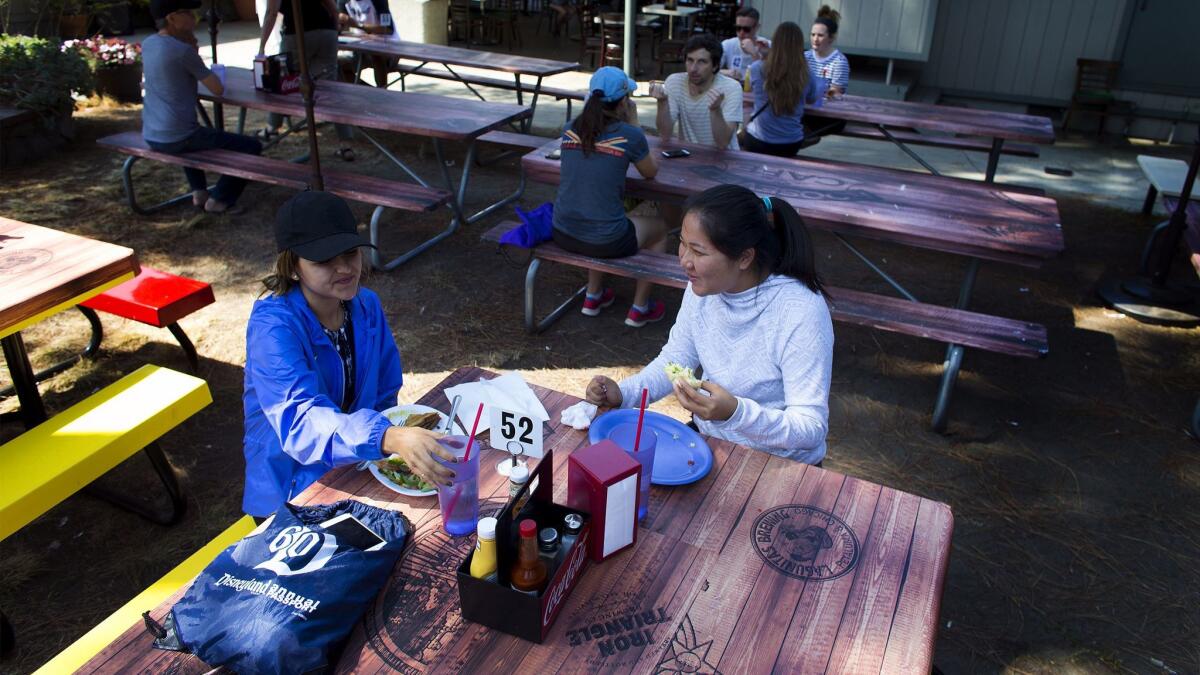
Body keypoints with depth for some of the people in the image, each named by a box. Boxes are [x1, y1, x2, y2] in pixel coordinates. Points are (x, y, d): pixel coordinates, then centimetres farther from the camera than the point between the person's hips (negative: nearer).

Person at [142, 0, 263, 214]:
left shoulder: (147, 44, 8)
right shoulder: (182, 50, -16)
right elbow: (218, 89, -7)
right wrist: (195, 53, 8)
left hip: (151, 136, 8)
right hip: (178, 138, -8)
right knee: (252, 147, 1)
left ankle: (199, 191, 32)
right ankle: (219, 199, 6)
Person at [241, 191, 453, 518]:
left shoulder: (366, 306, -3)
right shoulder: (272, 325, -22)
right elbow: (301, 420, -38)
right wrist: (392, 438, -54)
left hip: (358, 465, 6)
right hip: (293, 488, -6)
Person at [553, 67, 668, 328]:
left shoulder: (570, 130, 1)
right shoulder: (629, 135, -13)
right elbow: (651, 172, 7)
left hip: (562, 234, 5)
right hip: (604, 241, -5)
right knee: (659, 230, 25)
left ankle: (593, 296, 45)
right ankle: (639, 308, 32)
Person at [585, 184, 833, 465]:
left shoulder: (801, 313, -26)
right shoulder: (702, 287, -7)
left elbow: (813, 429, -24)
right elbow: (676, 357, 8)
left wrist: (736, 413, -40)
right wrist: (623, 393, -10)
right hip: (706, 441, 6)